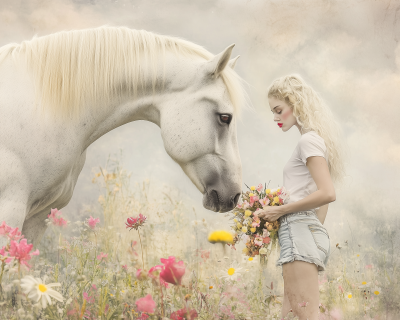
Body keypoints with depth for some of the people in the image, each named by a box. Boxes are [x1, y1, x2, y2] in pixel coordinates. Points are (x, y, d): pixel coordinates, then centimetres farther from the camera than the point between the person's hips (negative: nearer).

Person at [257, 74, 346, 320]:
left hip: (299, 229, -10)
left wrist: (280, 210, -12)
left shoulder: (309, 140, -7)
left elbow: (327, 193, -18)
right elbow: (323, 197, 25)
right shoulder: (317, 139, 22)